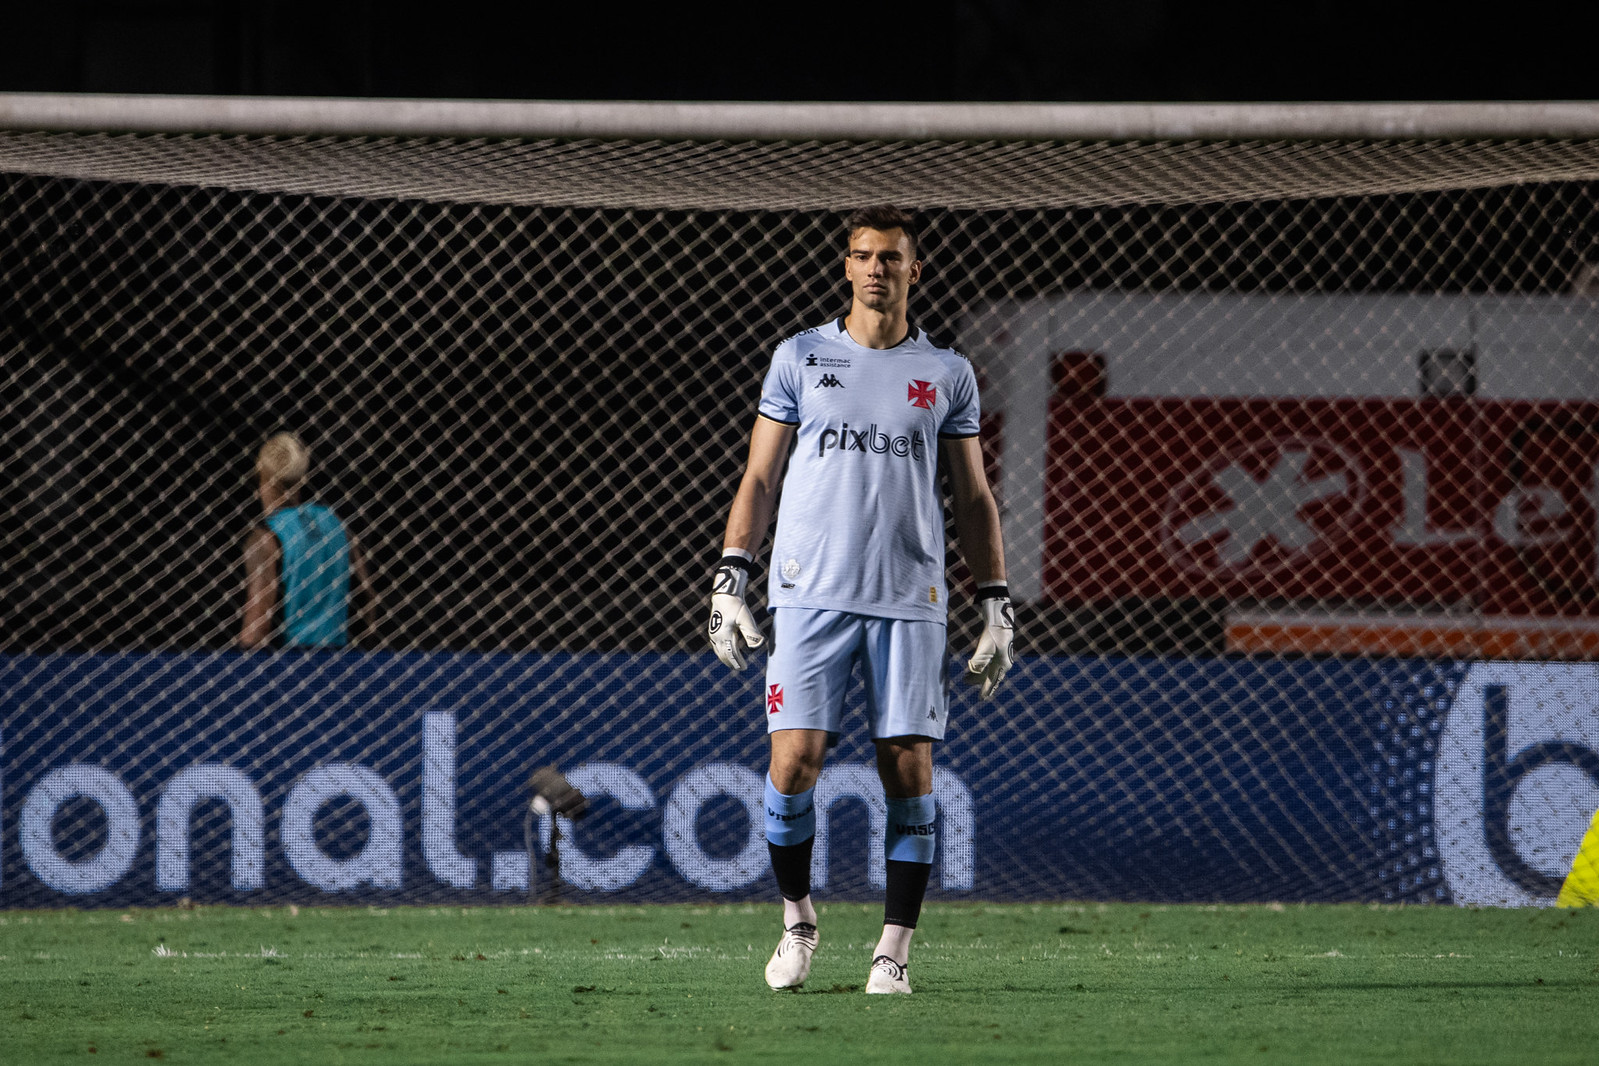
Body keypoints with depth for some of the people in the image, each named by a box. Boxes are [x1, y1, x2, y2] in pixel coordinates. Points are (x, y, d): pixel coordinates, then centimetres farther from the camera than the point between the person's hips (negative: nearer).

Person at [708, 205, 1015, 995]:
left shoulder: (947, 374, 10)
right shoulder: (799, 359, 9)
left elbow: (974, 499, 14)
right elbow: (758, 479, 9)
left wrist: (996, 606, 7)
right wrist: (729, 581, 0)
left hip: (911, 602, 1)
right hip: (811, 595, -1)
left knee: (909, 769, -5)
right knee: (794, 760, -9)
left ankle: (895, 950, 1)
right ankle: (797, 919, 12)